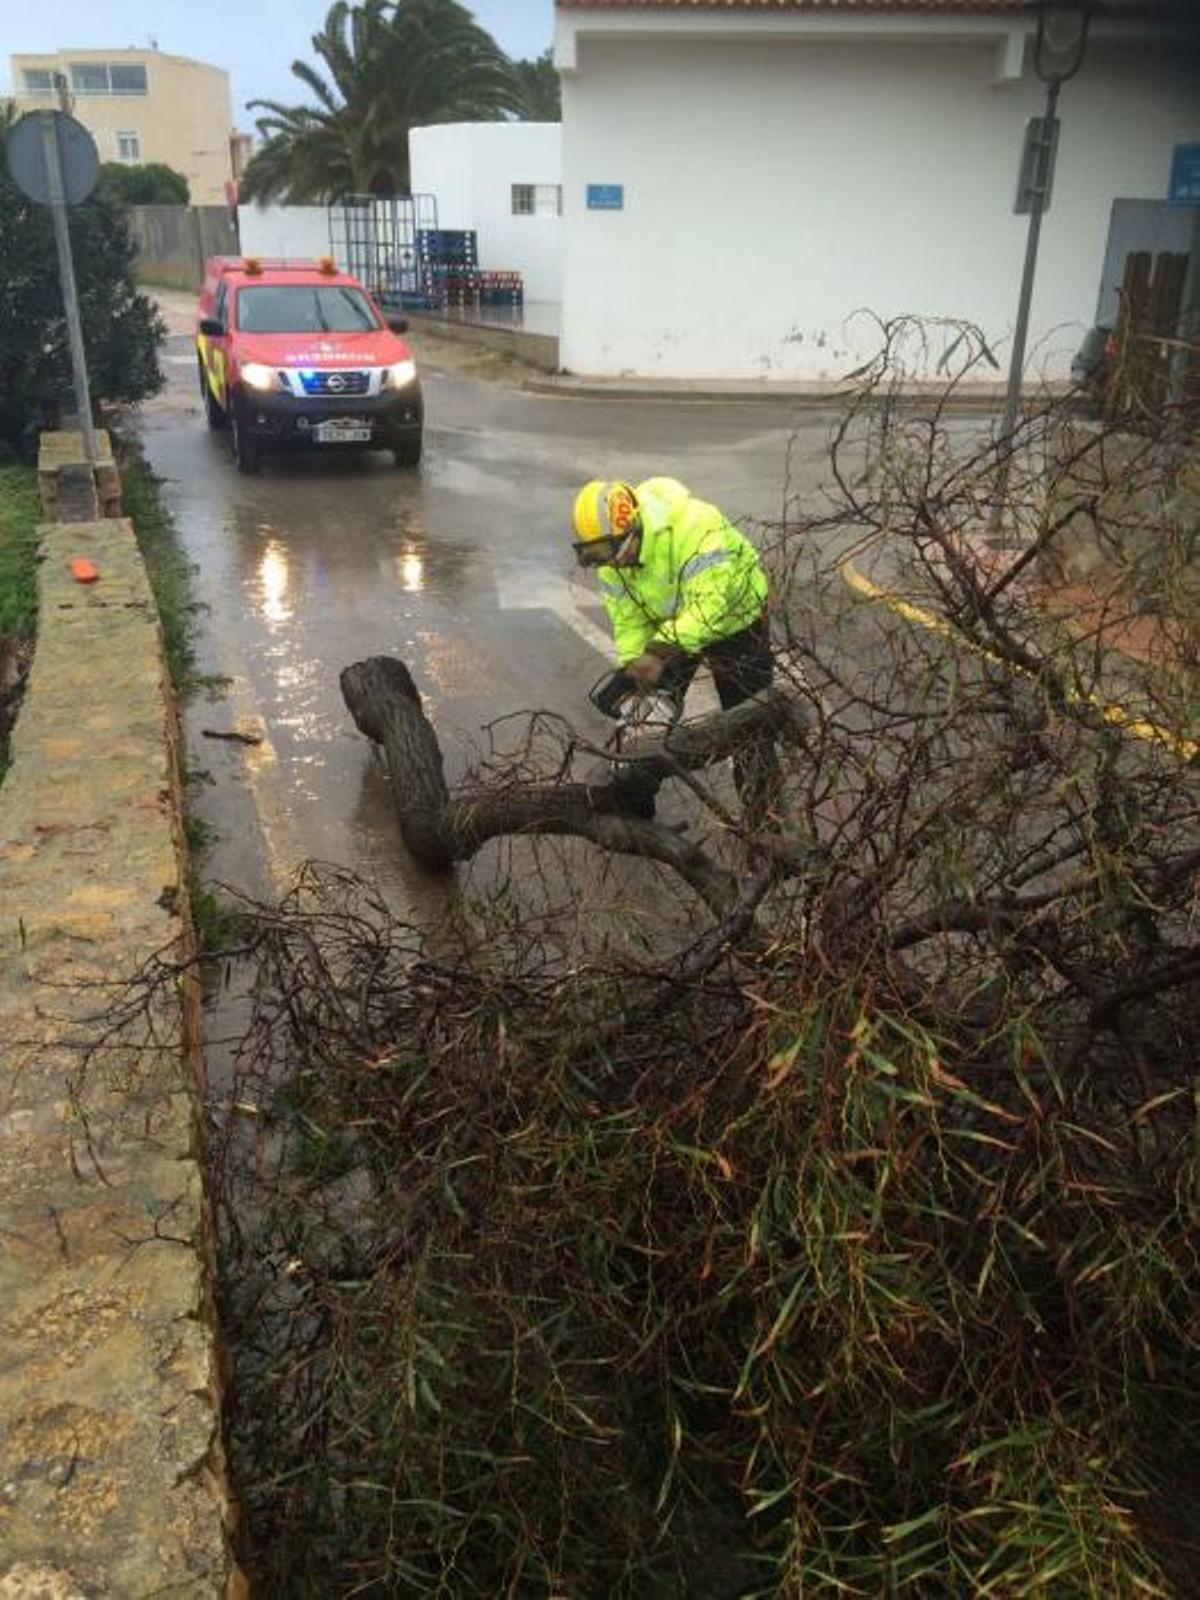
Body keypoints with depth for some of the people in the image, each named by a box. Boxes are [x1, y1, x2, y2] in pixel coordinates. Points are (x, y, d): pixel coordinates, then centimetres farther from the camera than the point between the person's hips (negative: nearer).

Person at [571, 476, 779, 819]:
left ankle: (764, 817, 13)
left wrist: (661, 652, -49)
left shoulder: (693, 527, -40)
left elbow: (709, 605, -44)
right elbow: (627, 621, -11)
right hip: (669, 627, 6)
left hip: (733, 620, -5)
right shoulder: (610, 561, -17)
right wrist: (632, 671, -24)